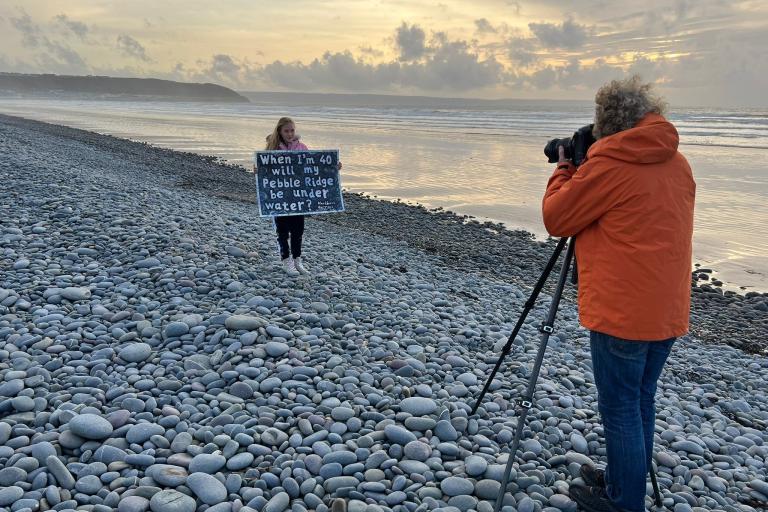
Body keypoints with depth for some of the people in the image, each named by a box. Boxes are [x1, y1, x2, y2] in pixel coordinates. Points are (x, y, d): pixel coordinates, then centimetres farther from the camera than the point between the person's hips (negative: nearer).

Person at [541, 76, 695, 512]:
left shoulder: (609, 163, -14)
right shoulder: (678, 164, 10)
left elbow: (556, 219, -6)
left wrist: (564, 170, 8)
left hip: (622, 312, -8)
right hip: (669, 312, 8)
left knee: (621, 409, 3)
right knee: (641, 401, 19)